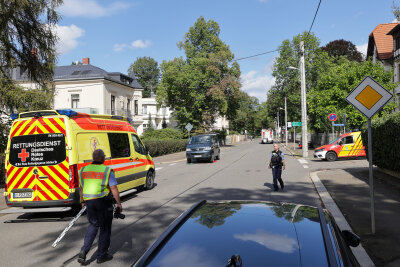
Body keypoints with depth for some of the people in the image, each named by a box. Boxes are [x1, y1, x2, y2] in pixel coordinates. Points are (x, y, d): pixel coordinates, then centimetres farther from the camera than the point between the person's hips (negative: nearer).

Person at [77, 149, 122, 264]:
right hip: (103, 202, -5)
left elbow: (80, 188, 15)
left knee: (93, 225, 23)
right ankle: (102, 255, 19)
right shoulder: (107, 171, -9)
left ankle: (84, 251, 10)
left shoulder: (84, 170, 7)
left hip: (89, 202, 5)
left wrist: (83, 201, 27)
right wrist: (119, 203, -6)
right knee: (105, 228, 11)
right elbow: (114, 188, -14)